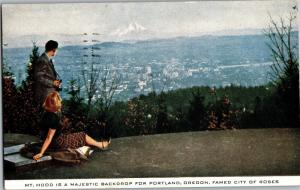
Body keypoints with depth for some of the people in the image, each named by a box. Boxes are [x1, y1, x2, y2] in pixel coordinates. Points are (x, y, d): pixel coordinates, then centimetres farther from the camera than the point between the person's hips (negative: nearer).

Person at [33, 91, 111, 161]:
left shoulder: (47, 113, -4)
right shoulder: (54, 118, -31)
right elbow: (49, 138, -29)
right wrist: (41, 153, -26)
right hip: (58, 143, -10)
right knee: (83, 136, 8)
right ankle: (101, 145, 29)